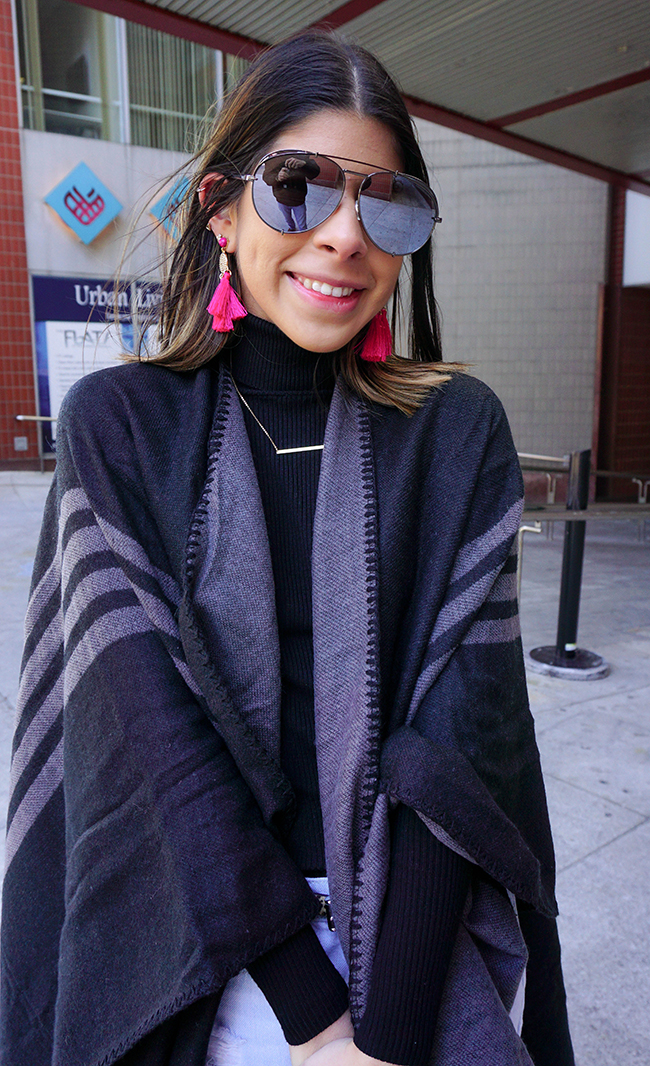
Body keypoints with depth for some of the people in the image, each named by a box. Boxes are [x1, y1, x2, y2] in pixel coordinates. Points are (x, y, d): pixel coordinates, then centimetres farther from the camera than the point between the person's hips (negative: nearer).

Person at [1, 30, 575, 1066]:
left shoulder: (460, 432, -9)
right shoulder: (118, 426, -11)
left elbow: (462, 735, -13)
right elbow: (149, 719, -16)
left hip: (422, 934, 2)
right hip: (191, 943, 0)